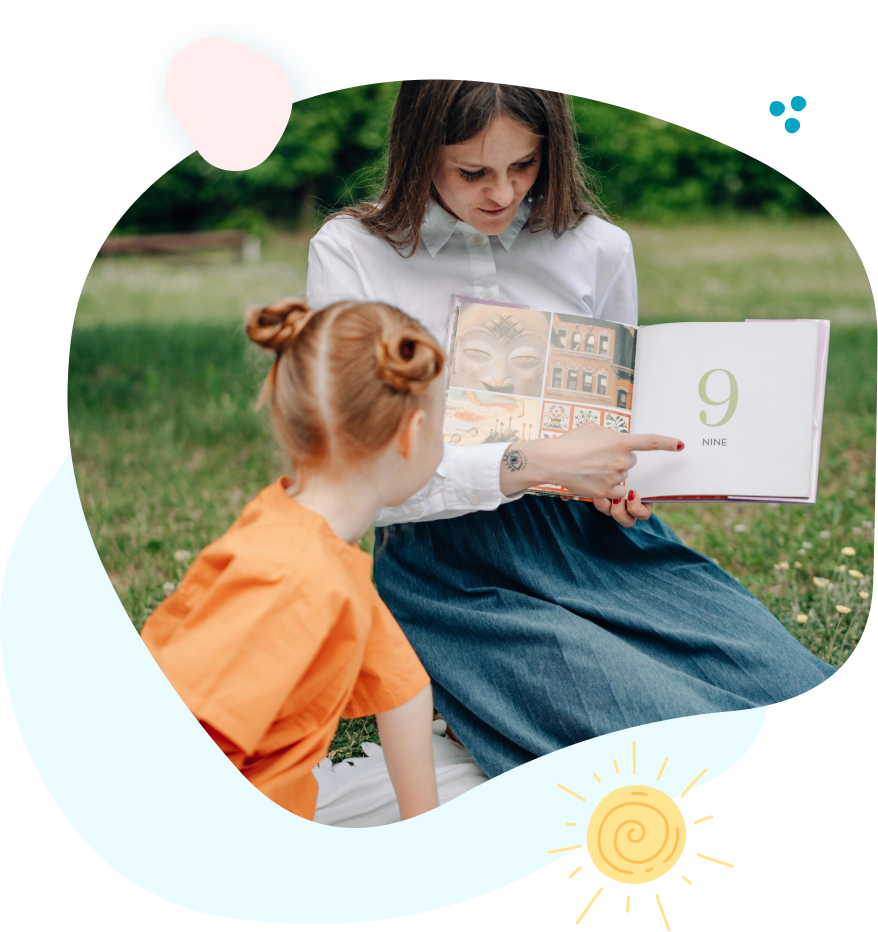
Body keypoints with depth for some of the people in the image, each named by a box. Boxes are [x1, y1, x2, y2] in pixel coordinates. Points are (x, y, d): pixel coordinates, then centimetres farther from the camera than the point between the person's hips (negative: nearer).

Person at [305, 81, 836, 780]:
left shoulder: (599, 248, 8)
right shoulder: (349, 253, -2)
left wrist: (622, 483, -1)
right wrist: (529, 465, -20)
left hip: (598, 540, 5)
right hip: (456, 576, -4)